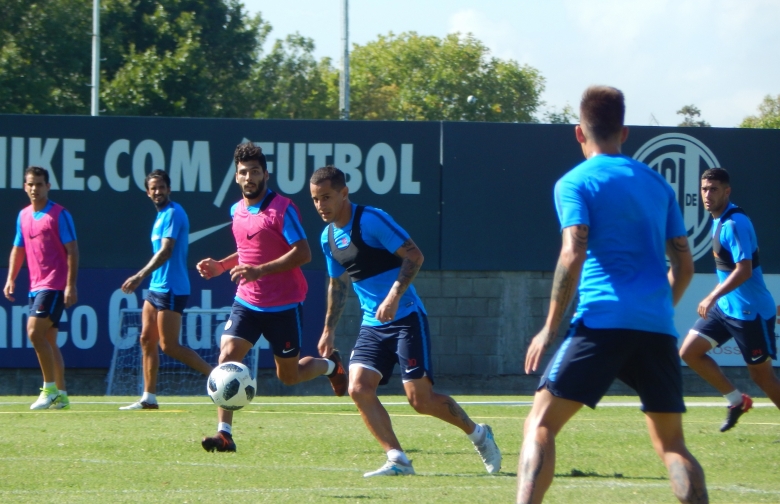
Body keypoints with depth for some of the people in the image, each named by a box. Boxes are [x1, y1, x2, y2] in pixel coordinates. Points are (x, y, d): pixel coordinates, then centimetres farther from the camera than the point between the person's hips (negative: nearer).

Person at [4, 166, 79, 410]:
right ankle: (60, 395, 12)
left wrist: (71, 285, -17)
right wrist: (11, 278, 8)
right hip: (36, 286, 8)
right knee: (48, 340, 8)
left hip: (54, 285, -8)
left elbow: (72, 250, -10)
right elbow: (18, 249, 21)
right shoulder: (23, 216, 13)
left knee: (35, 332, -18)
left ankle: (50, 388, -12)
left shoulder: (59, 214, -8)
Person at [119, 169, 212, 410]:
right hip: (157, 288, 10)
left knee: (169, 346, -10)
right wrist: (144, 278, 21)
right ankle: (149, 398, 10)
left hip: (171, 289, -10)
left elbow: (166, 251, -23)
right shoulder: (162, 214, 15)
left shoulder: (173, 213, -14)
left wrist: (140, 276, -29)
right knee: (147, 340, 8)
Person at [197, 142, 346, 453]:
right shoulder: (237, 211, 9)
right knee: (227, 356, -16)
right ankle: (224, 434, -17)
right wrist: (221, 266, 9)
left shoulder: (282, 209, -13)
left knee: (288, 377, 7)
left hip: (284, 306, -5)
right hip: (247, 302, 5)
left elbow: (303, 253, -20)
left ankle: (330, 365, 40)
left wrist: (260, 270, -29)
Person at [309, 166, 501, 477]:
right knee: (358, 388, -12)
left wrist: (394, 296, -28)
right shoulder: (328, 237, 9)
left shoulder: (371, 220, -14)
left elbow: (414, 256, -18)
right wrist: (329, 329, 25)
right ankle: (397, 460, -9)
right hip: (372, 325, 7)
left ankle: (477, 434, 14)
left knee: (420, 398, -10)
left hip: (405, 319, -7)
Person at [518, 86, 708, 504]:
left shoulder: (575, 183, 2)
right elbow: (683, 265, 17)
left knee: (540, 425, -2)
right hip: (657, 328, 5)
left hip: (602, 320, -5)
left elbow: (573, 256, -10)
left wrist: (550, 328, -6)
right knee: (672, 445, 11)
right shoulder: (657, 183, 18)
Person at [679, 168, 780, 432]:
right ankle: (736, 400, 17)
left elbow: (744, 270, -29)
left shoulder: (735, 224, -20)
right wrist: (717, 297, 24)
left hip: (750, 311, -9)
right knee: (689, 351, 5)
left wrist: (713, 297, -34)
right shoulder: (718, 220, 8)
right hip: (725, 307, 9)